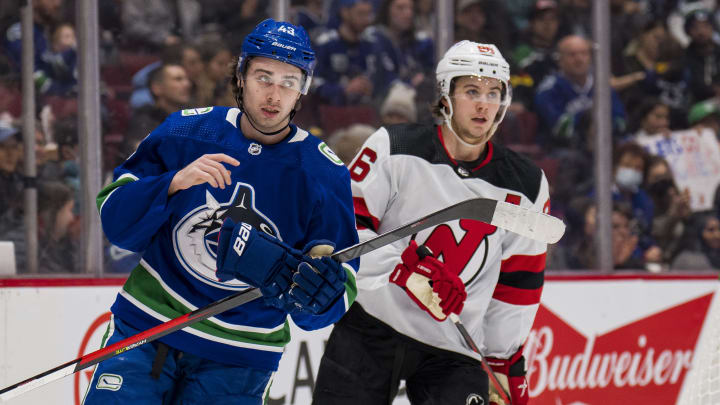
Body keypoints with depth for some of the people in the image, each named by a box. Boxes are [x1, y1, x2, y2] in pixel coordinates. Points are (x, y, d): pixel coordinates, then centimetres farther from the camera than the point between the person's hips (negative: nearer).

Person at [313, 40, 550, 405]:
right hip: (368, 333, -2)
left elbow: (518, 285, 11)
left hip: (453, 351, 2)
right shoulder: (394, 149, -7)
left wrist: (508, 365, 10)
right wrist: (409, 268, -24)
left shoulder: (525, 186, 3)